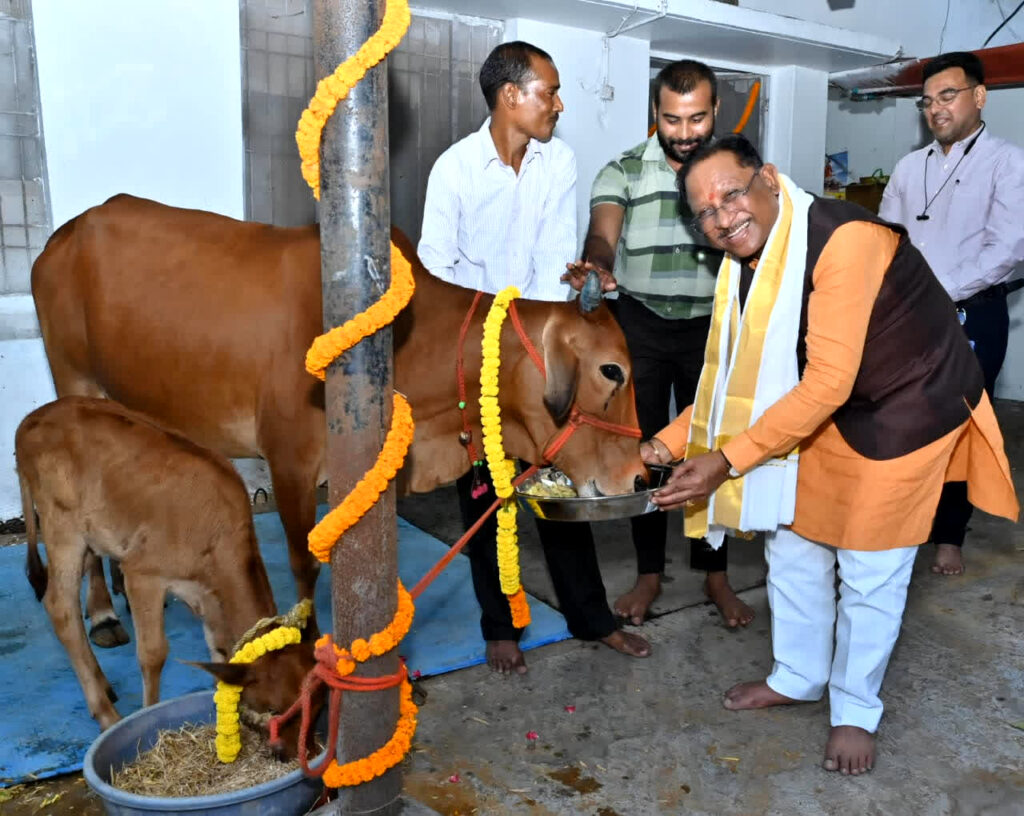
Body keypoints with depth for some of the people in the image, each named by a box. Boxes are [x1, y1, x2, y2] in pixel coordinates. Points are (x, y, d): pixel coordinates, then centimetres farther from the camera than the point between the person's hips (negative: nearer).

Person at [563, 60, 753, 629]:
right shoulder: (623, 171, -1)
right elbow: (602, 233, -18)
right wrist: (597, 265, -42)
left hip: (710, 327, 1)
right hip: (640, 326, -1)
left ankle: (714, 573, 22)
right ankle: (649, 572, 20)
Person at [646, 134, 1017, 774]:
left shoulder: (843, 240, -32)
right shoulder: (745, 260, -7)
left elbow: (827, 384, -33)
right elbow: (732, 370, -2)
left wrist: (728, 461, -33)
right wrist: (672, 440, -12)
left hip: (906, 411, -7)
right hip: (828, 411, 7)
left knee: (869, 575, 2)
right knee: (793, 546, 14)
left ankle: (857, 710, 27)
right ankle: (797, 677, 37)